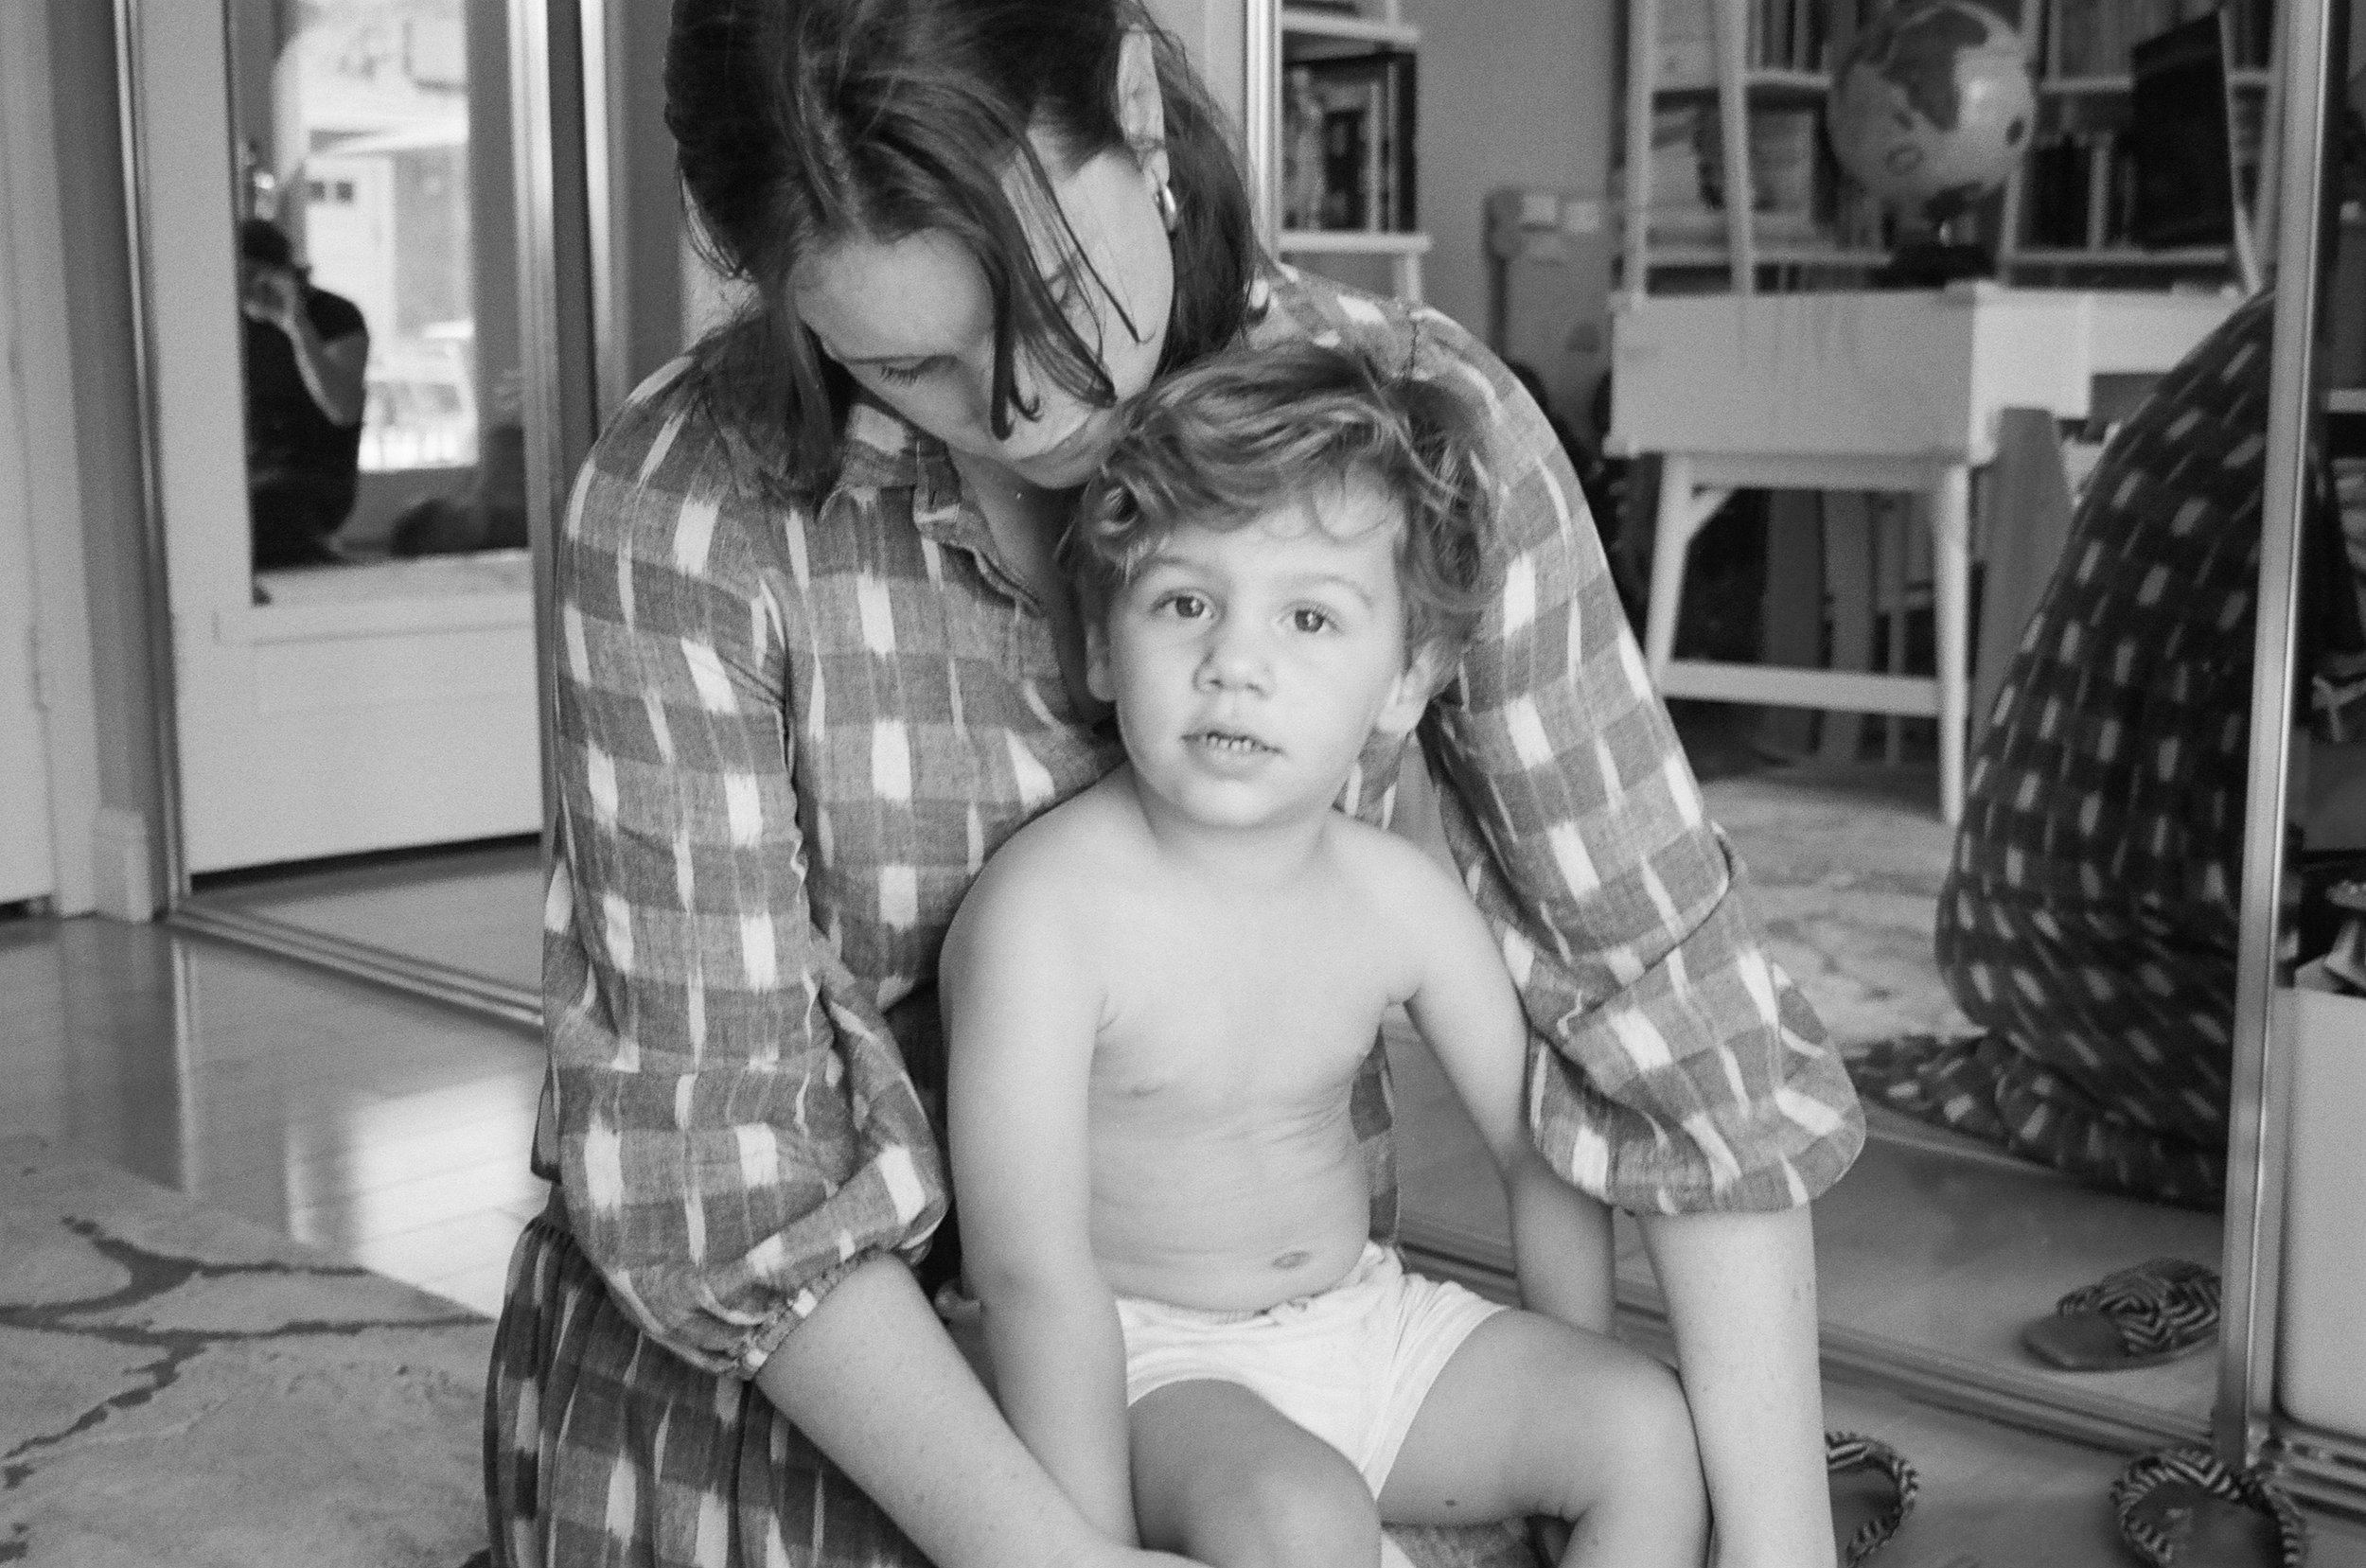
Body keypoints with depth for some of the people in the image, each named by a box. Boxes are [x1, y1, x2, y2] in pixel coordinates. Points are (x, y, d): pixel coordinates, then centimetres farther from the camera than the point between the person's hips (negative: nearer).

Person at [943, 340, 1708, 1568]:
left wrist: (1575, 1401, 5)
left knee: (1655, 1429, -6)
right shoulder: (1047, 910, -24)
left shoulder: (1399, 896, -7)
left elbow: (1542, 1146, 4)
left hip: (1364, 1317, 6)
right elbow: (1030, 1268, -27)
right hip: (1142, 1354, -5)